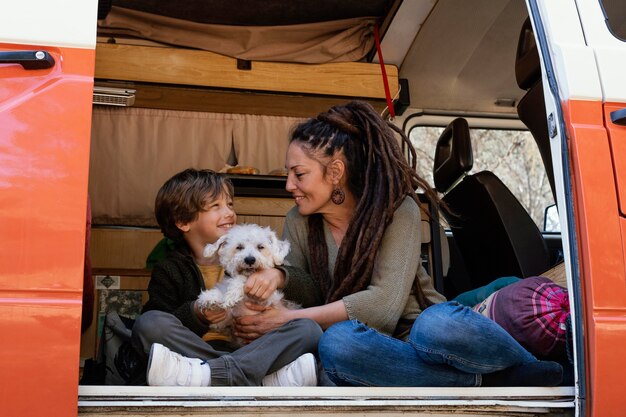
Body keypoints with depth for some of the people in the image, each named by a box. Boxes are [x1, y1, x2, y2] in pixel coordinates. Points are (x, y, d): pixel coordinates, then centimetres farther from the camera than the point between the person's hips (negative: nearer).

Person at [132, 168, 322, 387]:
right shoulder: (169, 271, 12)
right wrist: (195, 314, -14)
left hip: (252, 350, 2)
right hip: (195, 353, -1)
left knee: (309, 328, -20)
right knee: (148, 323, -25)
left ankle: (205, 374, -40)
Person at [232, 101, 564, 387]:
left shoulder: (397, 210, -11)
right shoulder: (298, 222, 4)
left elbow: (384, 300, -22)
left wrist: (289, 319, -23)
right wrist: (280, 276, -18)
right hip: (373, 350, 3)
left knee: (438, 324, -40)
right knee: (335, 343, -35)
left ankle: (529, 370, -10)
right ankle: (485, 382, -23)